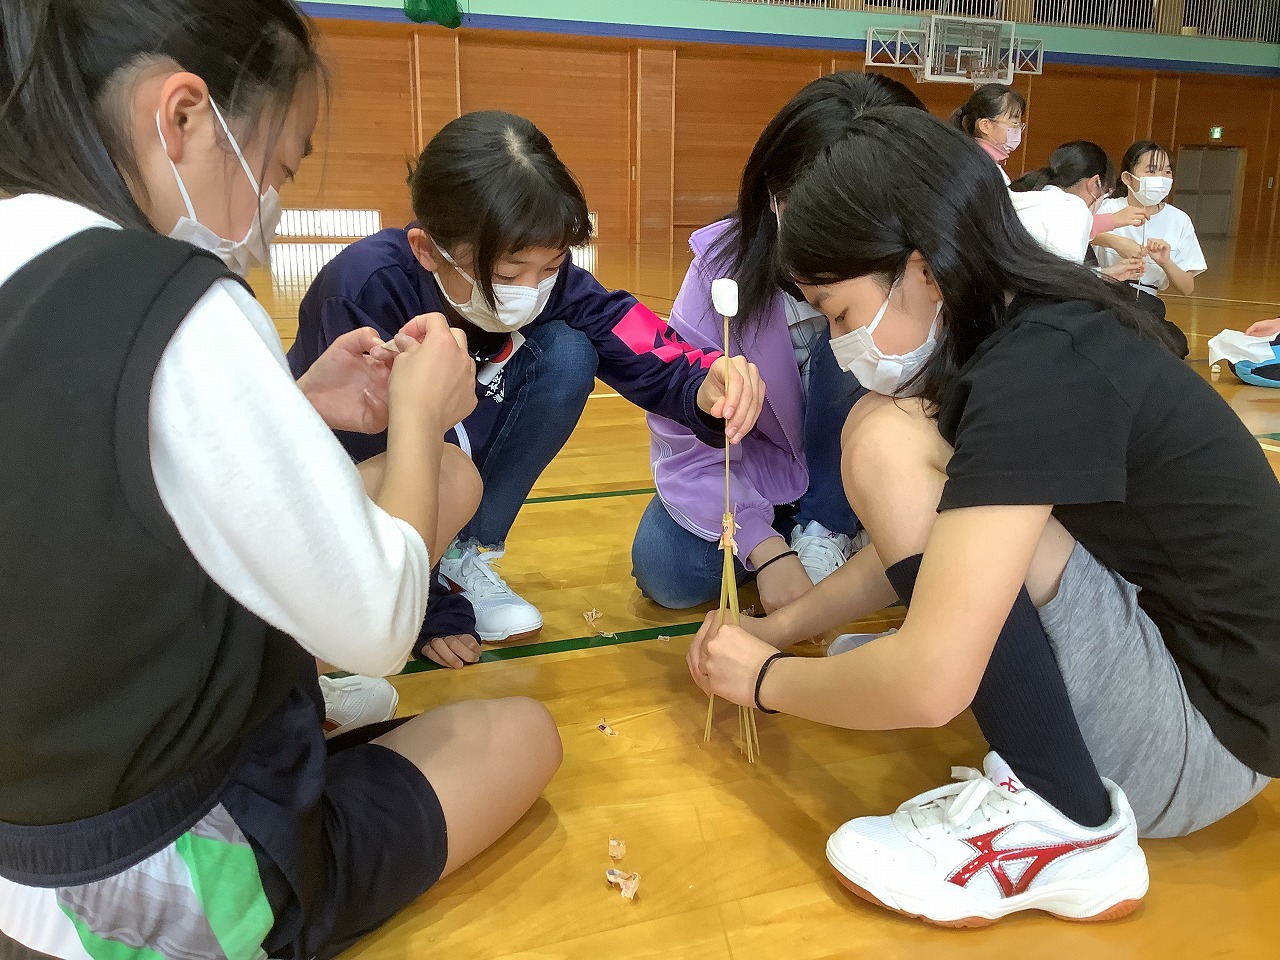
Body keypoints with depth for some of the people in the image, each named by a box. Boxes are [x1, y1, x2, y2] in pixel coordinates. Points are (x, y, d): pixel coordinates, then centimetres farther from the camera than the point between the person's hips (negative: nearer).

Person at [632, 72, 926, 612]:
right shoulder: (724, 268, -24)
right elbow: (686, 442, -22)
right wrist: (765, 548, -32)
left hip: (862, 472, 0)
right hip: (759, 470, 0)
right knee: (666, 570, -23)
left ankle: (831, 529, -10)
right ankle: (790, 530, 5)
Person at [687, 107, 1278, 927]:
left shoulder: (1040, 371, -27)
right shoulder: (1038, 334, 1)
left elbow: (929, 685, -31)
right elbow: (930, 543, 13)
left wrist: (766, 680, -12)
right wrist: (782, 627, 8)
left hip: (1207, 742, -9)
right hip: (1159, 634, 9)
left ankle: (1065, 827, -15)